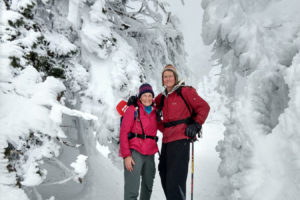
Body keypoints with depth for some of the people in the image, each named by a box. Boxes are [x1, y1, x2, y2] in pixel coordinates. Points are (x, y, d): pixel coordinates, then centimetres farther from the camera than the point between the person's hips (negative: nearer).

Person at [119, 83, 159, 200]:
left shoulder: (154, 112, 13)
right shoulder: (133, 109, -2)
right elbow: (123, 133, -6)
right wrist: (126, 155, -14)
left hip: (150, 154, 6)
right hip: (134, 152, -6)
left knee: (148, 188, 16)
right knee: (132, 190, -11)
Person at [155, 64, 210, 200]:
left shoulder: (185, 91, -2)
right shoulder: (162, 97, 17)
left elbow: (204, 107, -3)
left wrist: (196, 125, -13)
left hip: (180, 139, -8)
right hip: (166, 140, 8)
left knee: (175, 179, -12)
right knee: (164, 175, 15)